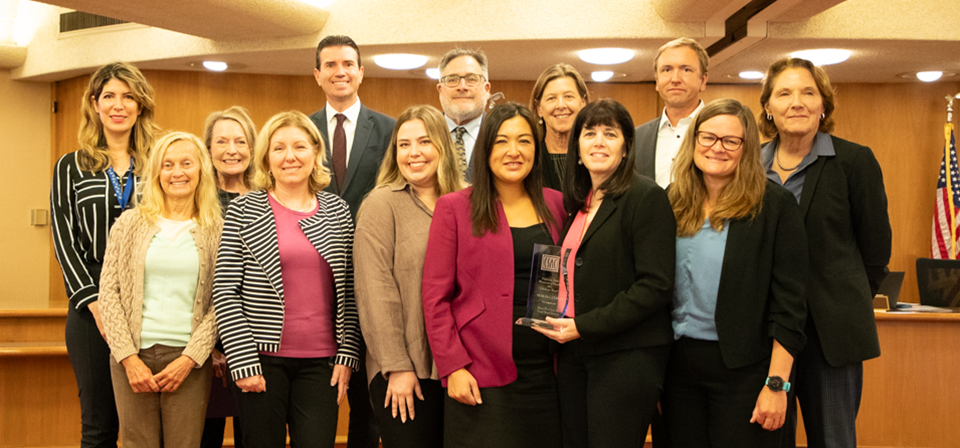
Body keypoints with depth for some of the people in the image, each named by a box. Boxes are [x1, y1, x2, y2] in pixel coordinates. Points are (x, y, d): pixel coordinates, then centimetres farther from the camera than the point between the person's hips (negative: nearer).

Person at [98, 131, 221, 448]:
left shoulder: (217, 230, 4)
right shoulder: (130, 223, 6)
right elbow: (108, 292, 3)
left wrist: (190, 358, -8)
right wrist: (129, 357, -5)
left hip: (190, 359, -1)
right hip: (133, 355, 1)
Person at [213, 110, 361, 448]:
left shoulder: (337, 211, 7)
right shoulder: (244, 211, 0)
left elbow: (349, 291, 8)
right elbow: (225, 292, -4)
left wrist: (347, 354, 2)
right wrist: (243, 362, -9)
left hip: (320, 361, 2)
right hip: (262, 358, -2)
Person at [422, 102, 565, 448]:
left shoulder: (555, 205, 9)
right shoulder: (454, 208, -1)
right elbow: (435, 297, -3)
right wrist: (453, 367, -10)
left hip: (544, 372, 3)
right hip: (480, 377, -3)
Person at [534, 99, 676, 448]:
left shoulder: (646, 197, -9)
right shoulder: (578, 202, 14)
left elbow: (655, 285, -16)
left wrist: (584, 326, -16)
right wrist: (562, 327, 5)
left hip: (626, 355, -7)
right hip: (574, 353, 7)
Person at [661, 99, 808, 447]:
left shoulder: (774, 205, -6)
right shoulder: (672, 203, 6)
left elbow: (789, 304, -8)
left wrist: (776, 383, -13)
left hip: (743, 367, -4)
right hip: (679, 363, 4)